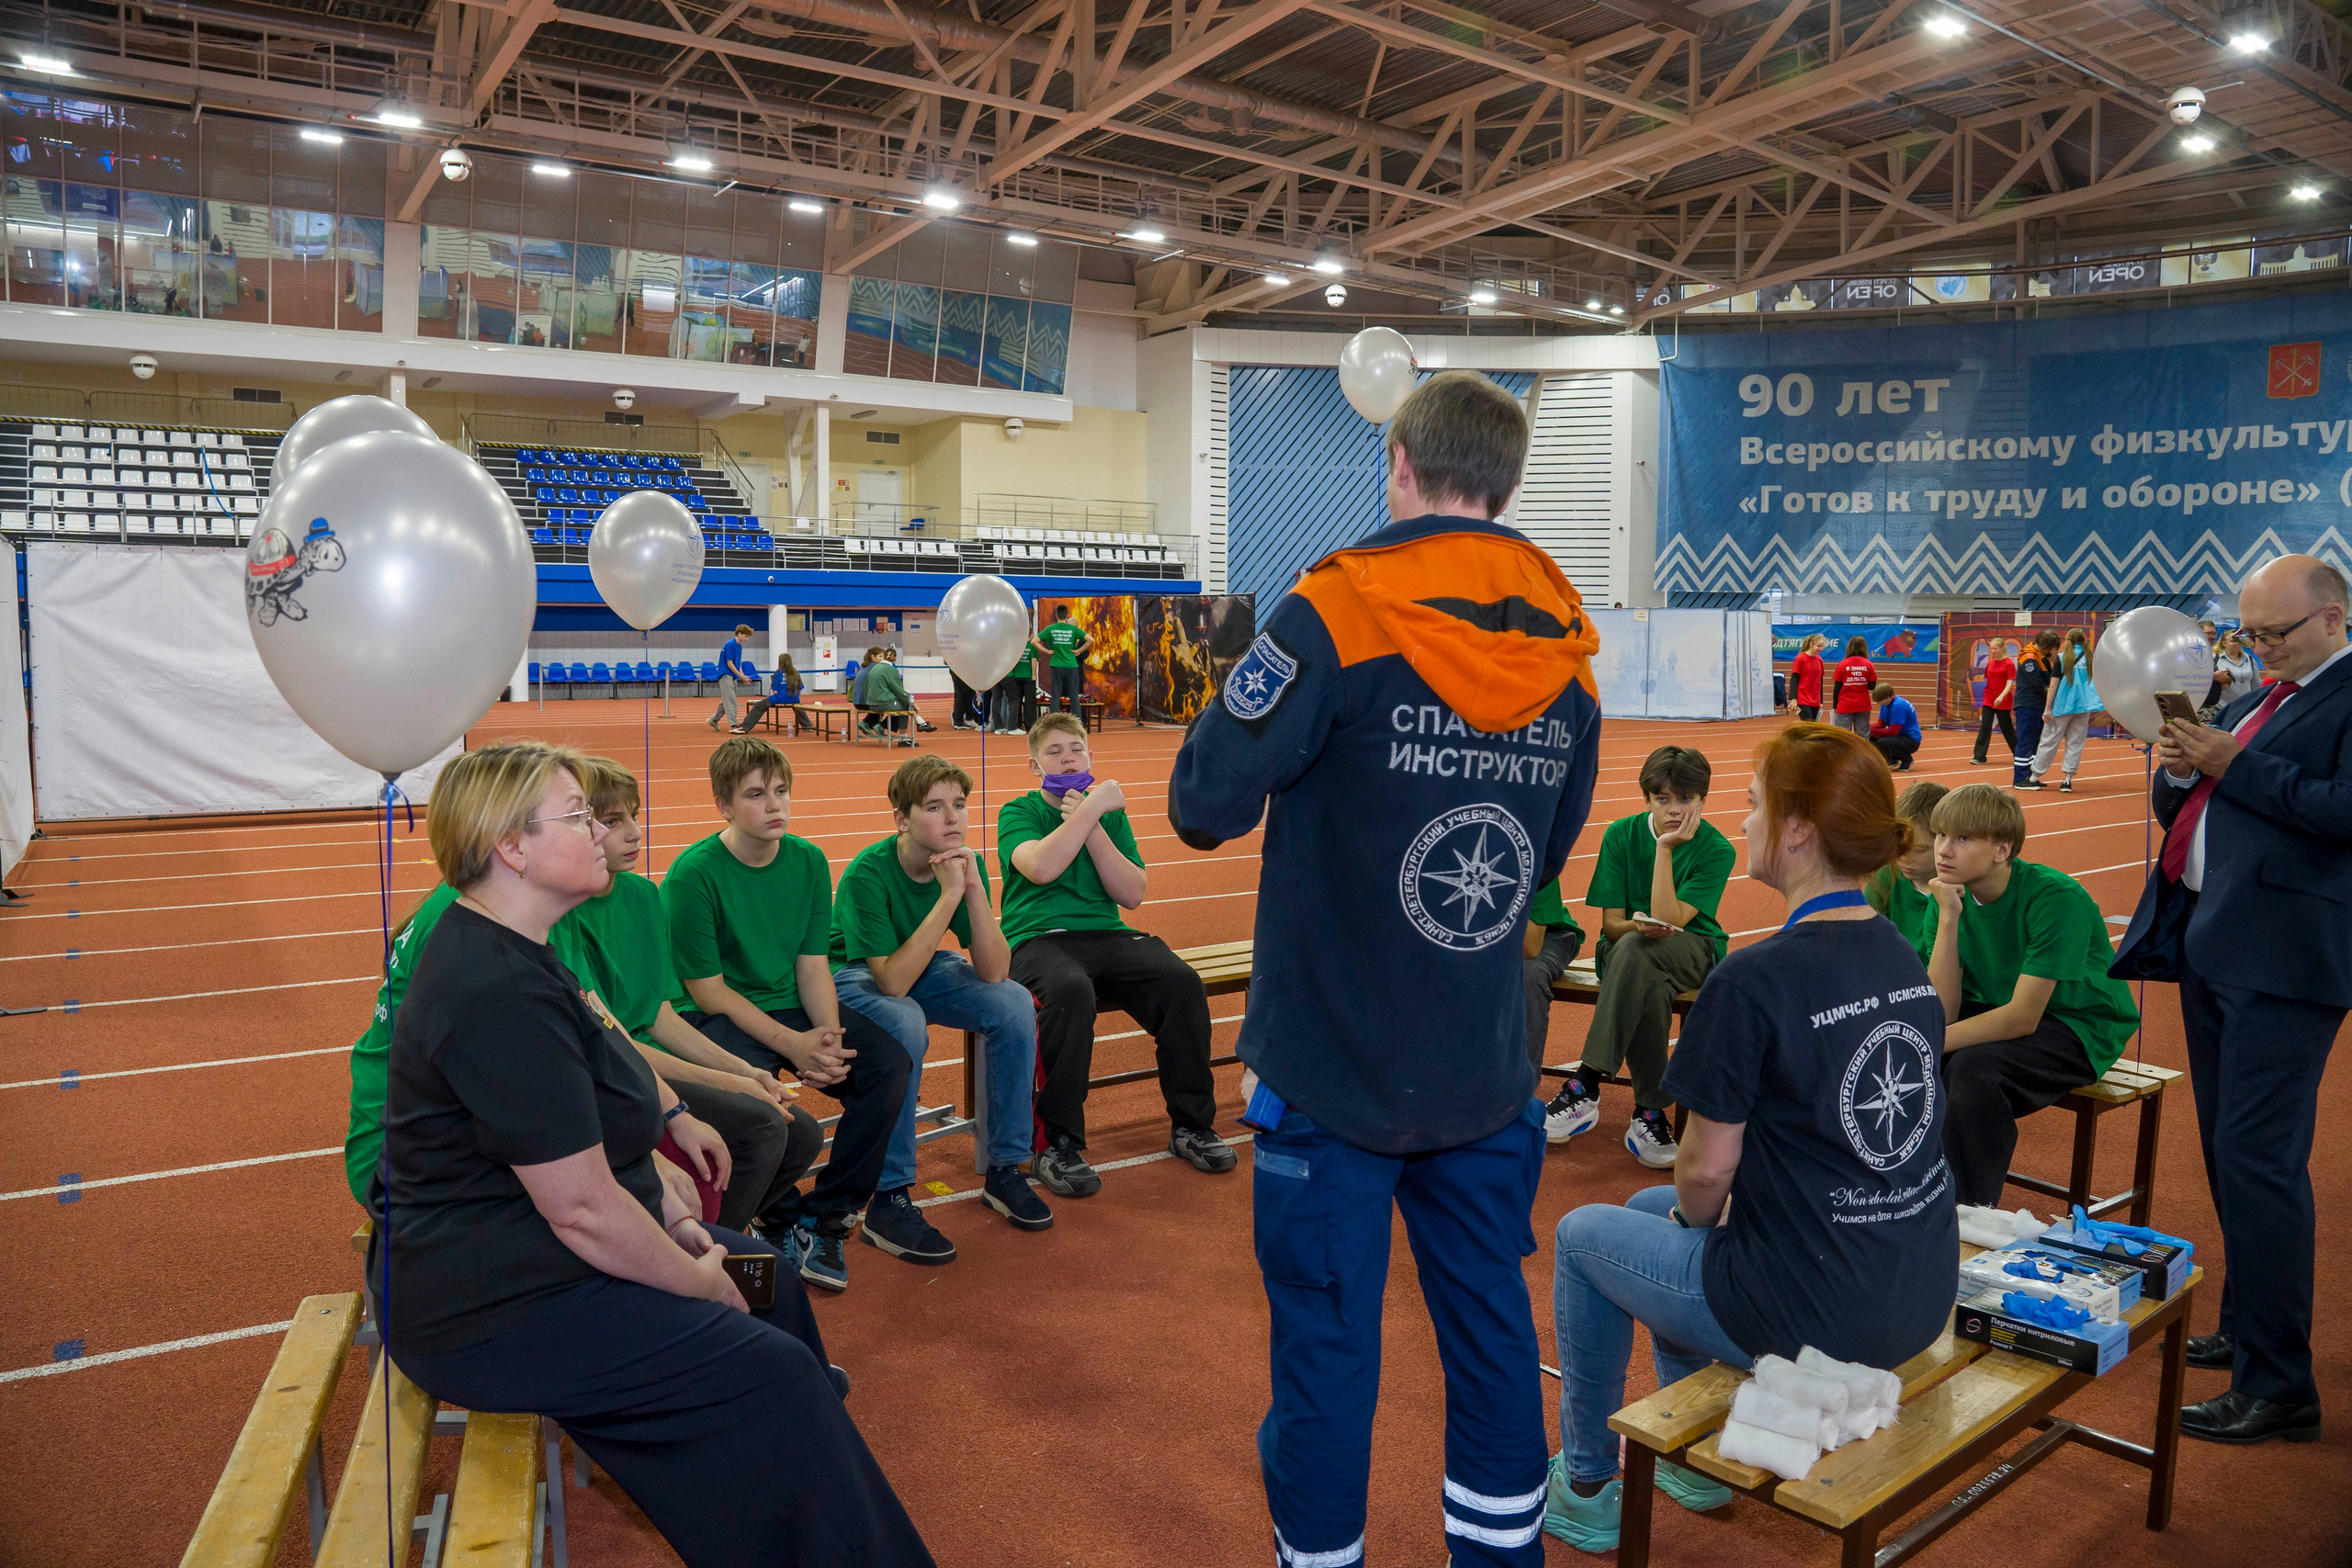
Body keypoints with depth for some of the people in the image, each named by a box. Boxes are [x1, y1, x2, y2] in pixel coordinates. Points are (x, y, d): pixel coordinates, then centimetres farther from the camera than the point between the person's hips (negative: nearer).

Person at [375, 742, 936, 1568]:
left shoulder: (500, 948, 6)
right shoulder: (500, 993, -28)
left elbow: (588, 1120, 14)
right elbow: (583, 1209, -26)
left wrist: (669, 1213, 6)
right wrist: (700, 1283, -12)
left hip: (508, 1249, 11)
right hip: (495, 1310, -11)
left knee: (766, 1272, 16)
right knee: (772, 1375, -10)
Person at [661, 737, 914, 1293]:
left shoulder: (808, 861, 1)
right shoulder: (693, 874, -14)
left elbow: (813, 966, 3)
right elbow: (707, 991, -14)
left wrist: (828, 1039, -16)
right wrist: (793, 1044, -22)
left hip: (791, 1006, 5)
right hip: (714, 1017, -5)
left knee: (889, 1064, -18)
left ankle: (824, 1220, -4)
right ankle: (779, 1221, -7)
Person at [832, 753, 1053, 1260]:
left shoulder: (965, 862, -15)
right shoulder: (867, 874, -29)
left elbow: (993, 972, -20)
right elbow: (893, 981, -36)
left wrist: (974, 889, -33)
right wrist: (948, 895, -39)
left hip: (924, 969, 5)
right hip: (855, 976, -5)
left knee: (1014, 1004, -17)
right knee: (905, 1024, -36)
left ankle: (1004, 1170, -2)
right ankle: (888, 1200, -24)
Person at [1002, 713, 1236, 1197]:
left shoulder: (1109, 811, 17)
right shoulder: (1018, 812, 6)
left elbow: (1132, 894, 4)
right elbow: (1041, 867, -17)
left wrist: (1091, 824, -5)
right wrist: (1092, 807, -11)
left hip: (1107, 934, 4)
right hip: (1039, 938, -4)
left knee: (1181, 980, -23)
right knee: (1071, 990, -38)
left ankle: (1190, 1124, -6)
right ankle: (1057, 1146, -25)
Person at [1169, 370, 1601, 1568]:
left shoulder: (1335, 615, -15)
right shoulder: (1566, 651, 3)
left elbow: (1203, 805, -15)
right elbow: (1546, 856, 12)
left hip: (1334, 1075, -5)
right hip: (1488, 1077, 5)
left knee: (1325, 1347, 9)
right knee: (1491, 1329, 18)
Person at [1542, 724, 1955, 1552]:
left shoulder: (1754, 980, -22)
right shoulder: (1903, 958, 2)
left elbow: (1709, 1169, -16)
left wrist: (1691, 1215, 7)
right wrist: (1690, 1211, 15)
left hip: (1814, 1319, -7)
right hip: (1921, 1298, 8)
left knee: (1583, 1235, 15)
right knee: (1655, 1207, 27)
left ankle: (1586, 1490, 29)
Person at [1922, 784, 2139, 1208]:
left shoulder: (2056, 898, -24)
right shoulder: (1952, 897, -7)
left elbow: (2023, 1017, -27)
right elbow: (1943, 1013, -15)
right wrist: (1947, 918, -24)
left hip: (2080, 1026, -6)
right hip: (1996, 1012, 6)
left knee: (1973, 1065, -32)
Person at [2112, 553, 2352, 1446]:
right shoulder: (2256, 702, 19)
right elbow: (2180, 812, 20)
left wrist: (2233, 765, -17)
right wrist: (2177, 771, 0)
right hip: (2210, 945, 9)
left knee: (2259, 1161, -8)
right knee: (2227, 1154, 16)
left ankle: (2278, 1385, 0)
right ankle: (2244, 1330, 30)